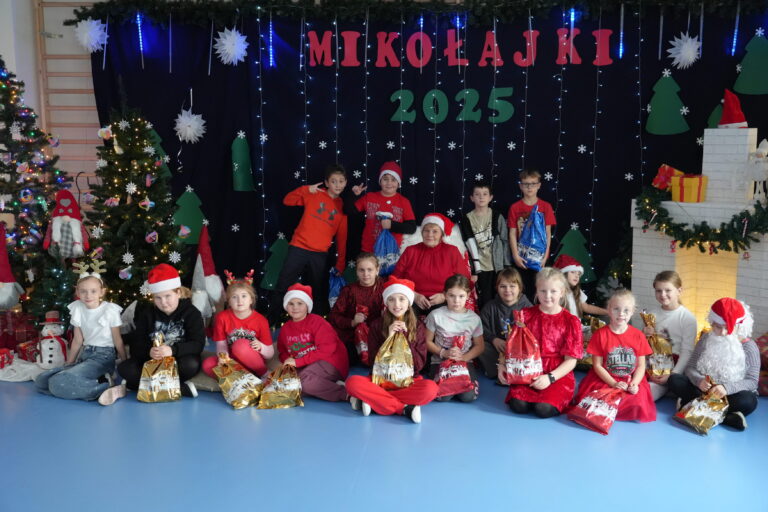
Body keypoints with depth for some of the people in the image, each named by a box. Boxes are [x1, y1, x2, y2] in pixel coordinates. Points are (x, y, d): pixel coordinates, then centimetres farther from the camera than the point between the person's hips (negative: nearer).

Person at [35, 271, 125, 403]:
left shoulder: (110, 310, -7)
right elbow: (78, 341, 13)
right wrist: (68, 364, 12)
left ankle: (105, 385, -16)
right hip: (84, 354, 8)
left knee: (58, 383, -25)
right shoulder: (78, 309, 7)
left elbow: (118, 340, -3)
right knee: (41, 381, -9)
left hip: (103, 357, -7)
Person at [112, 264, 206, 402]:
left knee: (191, 365, -36)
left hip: (179, 361, -4)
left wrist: (173, 350, -34)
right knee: (124, 368, -23)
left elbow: (198, 344, -17)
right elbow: (136, 345, -4)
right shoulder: (146, 314, 4)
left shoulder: (192, 313, -6)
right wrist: (149, 352, -28)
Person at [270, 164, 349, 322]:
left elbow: (342, 238, 9)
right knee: (282, 288, -2)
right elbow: (287, 201, -3)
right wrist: (306, 189, -18)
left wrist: (340, 264, 8)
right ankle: (271, 322, 10)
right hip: (299, 249, -2)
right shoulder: (314, 195, 3)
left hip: (320, 255, 2)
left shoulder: (343, 206, 8)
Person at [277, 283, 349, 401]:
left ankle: (345, 392, -21)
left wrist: (298, 362, -19)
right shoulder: (285, 328, 11)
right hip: (306, 368, 7)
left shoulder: (316, 321, -9)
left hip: (330, 363, -7)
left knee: (303, 379, -32)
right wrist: (288, 360, -6)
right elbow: (283, 352, 21)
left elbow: (327, 349, -19)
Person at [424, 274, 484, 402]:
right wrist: (443, 353, -15)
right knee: (442, 396, -25)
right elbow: (428, 341, 1)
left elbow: (480, 346, 5)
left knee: (468, 395, -24)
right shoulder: (436, 315, -4)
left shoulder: (474, 318, 2)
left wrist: (464, 357, -13)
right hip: (440, 362, -1)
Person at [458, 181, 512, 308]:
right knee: (484, 301, 0)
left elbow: (505, 241, 4)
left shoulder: (497, 217, 2)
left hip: (497, 266, 0)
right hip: (478, 268, 0)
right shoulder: (467, 219, 1)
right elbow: (468, 246, 2)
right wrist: (471, 270, 0)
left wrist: (507, 266, 0)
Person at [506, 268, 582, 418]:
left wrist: (550, 377, -16)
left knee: (544, 409, -26)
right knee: (518, 405, -24)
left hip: (558, 375, -2)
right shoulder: (526, 315, 7)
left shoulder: (570, 321, 1)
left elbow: (571, 360, -2)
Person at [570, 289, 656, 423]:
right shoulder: (600, 334, -5)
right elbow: (597, 365, -5)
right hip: (605, 380, -2)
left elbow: (641, 365, 3)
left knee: (638, 401, -22)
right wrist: (614, 384, -16)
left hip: (631, 381, 2)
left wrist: (634, 383, -16)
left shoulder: (638, 335, 2)